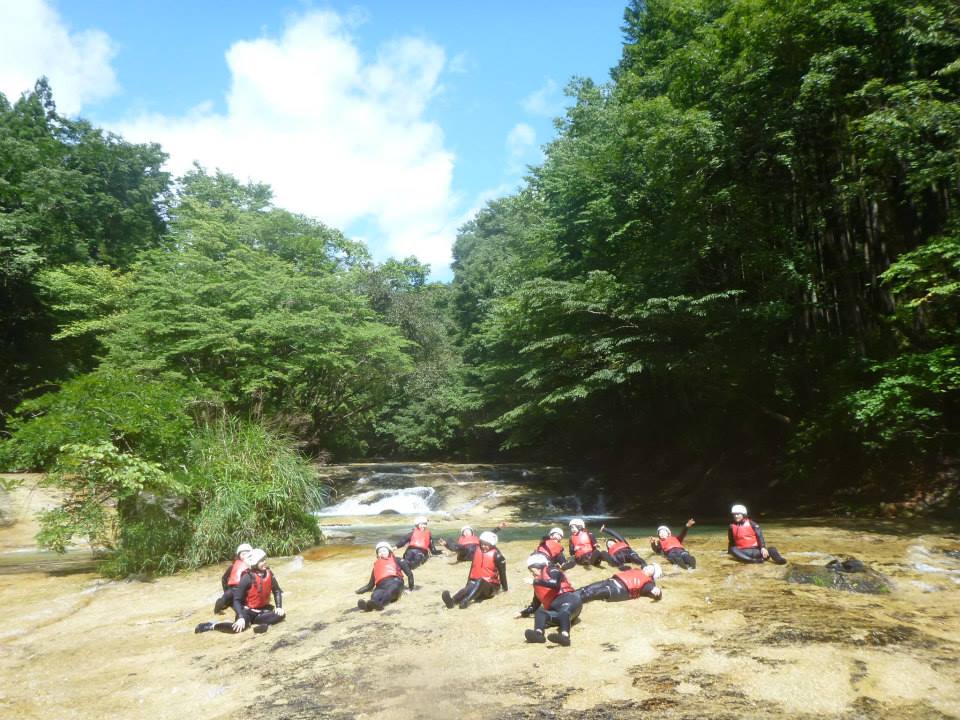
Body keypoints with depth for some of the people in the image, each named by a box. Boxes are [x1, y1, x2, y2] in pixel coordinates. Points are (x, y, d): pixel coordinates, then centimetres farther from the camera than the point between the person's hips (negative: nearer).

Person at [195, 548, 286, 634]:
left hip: (262, 609, 5)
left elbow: (277, 591, 8)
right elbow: (237, 599, -17)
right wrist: (241, 617, -28)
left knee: (281, 614, -17)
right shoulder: (248, 578, -18)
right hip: (248, 610, -5)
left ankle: (254, 620, -25)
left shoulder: (269, 574, -5)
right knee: (238, 627, -33)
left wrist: (279, 607, -6)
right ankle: (211, 626, -10)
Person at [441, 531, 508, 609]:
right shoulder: (477, 550, 5)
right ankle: (452, 600, -57)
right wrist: (468, 583, 16)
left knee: (480, 581, -36)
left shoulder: (496, 555, -8)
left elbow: (502, 572, -2)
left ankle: (465, 601, -60)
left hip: (491, 586, -4)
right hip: (475, 582, 4)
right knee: (467, 589, -28)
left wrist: (505, 589, 2)